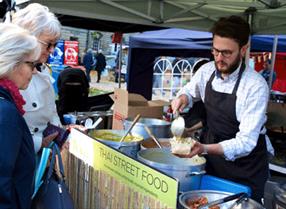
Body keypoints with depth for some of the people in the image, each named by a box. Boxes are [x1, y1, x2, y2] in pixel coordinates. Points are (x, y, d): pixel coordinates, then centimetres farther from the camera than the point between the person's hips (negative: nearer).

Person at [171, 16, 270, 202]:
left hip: (245, 165, -5)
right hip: (212, 156, 5)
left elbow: (245, 142, -26)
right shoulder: (206, 71, -8)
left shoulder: (256, 86, -25)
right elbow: (190, 91, 14)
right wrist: (183, 98, -9)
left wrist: (204, 149, -40)